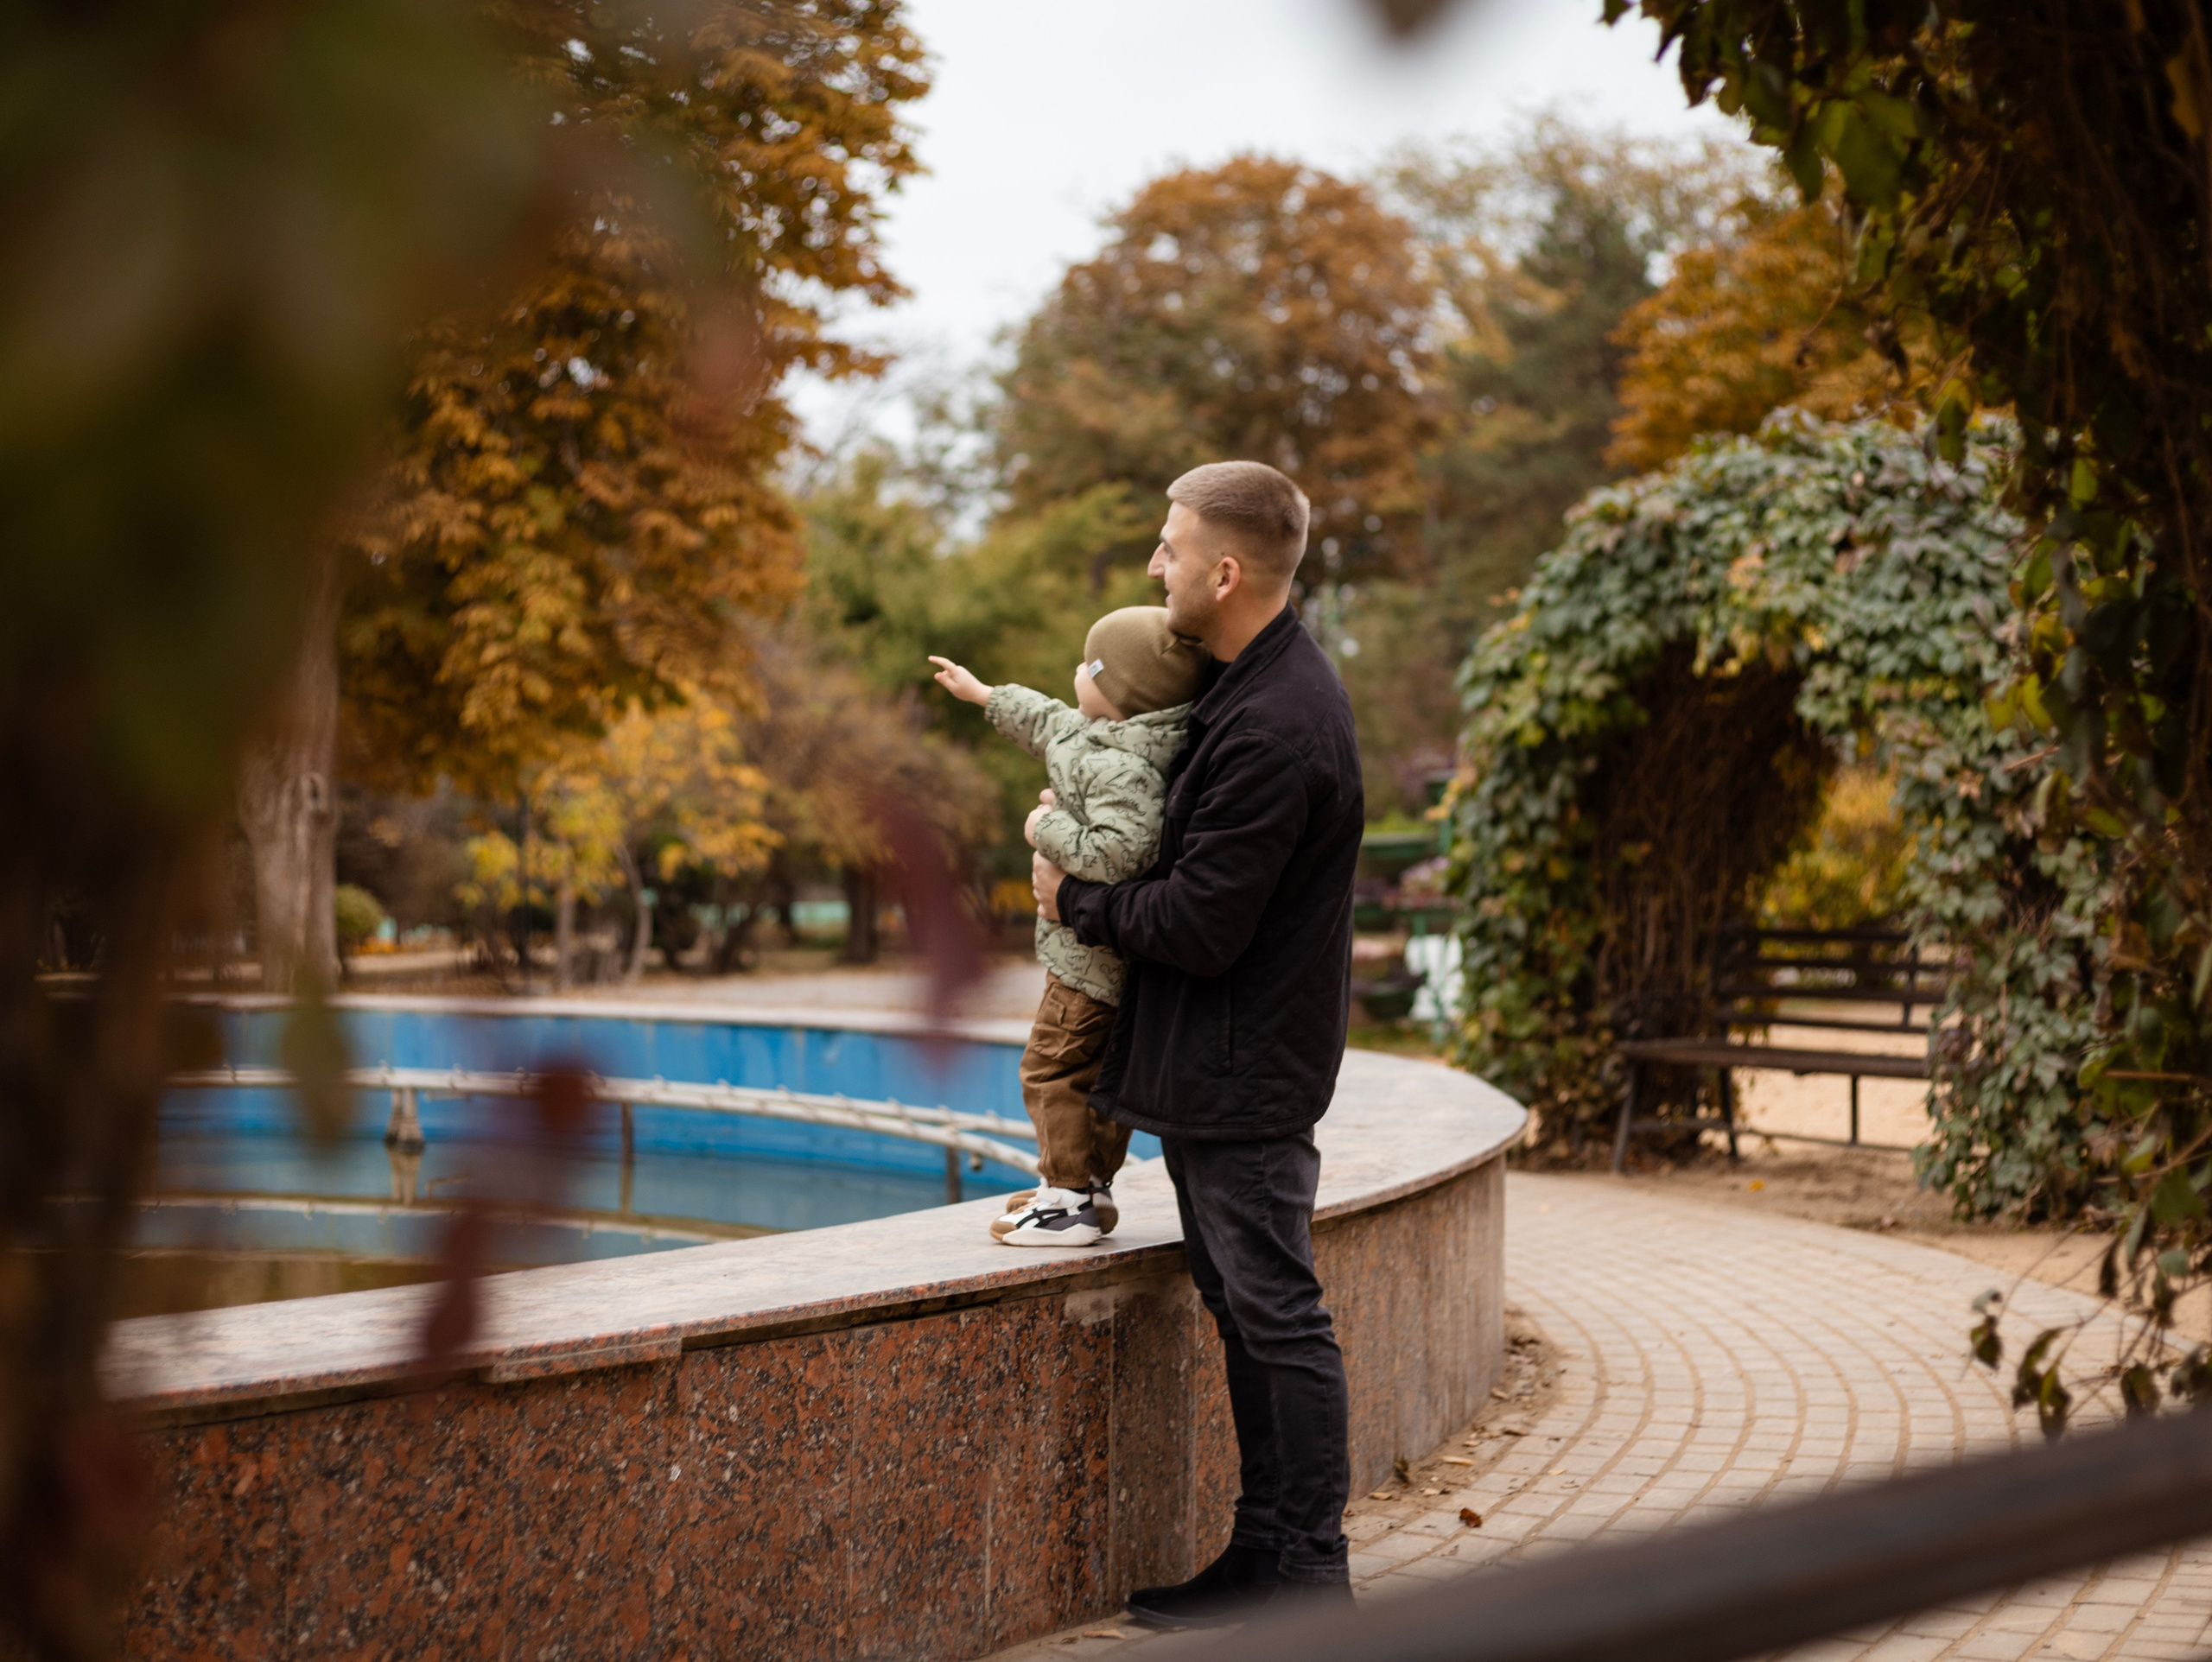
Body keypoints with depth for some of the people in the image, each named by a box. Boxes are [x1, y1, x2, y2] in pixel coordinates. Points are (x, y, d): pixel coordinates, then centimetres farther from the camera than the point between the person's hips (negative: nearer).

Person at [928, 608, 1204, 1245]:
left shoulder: (1120, 769, -25)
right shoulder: (1099, 739, 8)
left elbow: (1116, 855, -37)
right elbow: (1051, 722, 27)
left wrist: (1050, 827, -22)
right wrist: (985, 695, 39)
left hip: (1092, 954, -10)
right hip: (1108, 953, 10)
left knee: (1052, 1068, -2)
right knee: (1099, 1072, 18)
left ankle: (1069, 1201, 1)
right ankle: (1092, 1185, 29)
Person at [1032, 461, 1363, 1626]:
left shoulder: (1272, 729, -23)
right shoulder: (1257, 684, 10)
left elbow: (1201, 927, -23)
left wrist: (1072, 899, -7)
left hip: (1244, 1072, -10)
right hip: (1213, 1066, 10)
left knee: (1277, 1316, -3)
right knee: (1243, 1312, 14)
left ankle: (1310, 1576, 5)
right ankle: (1262, 1552, 23)